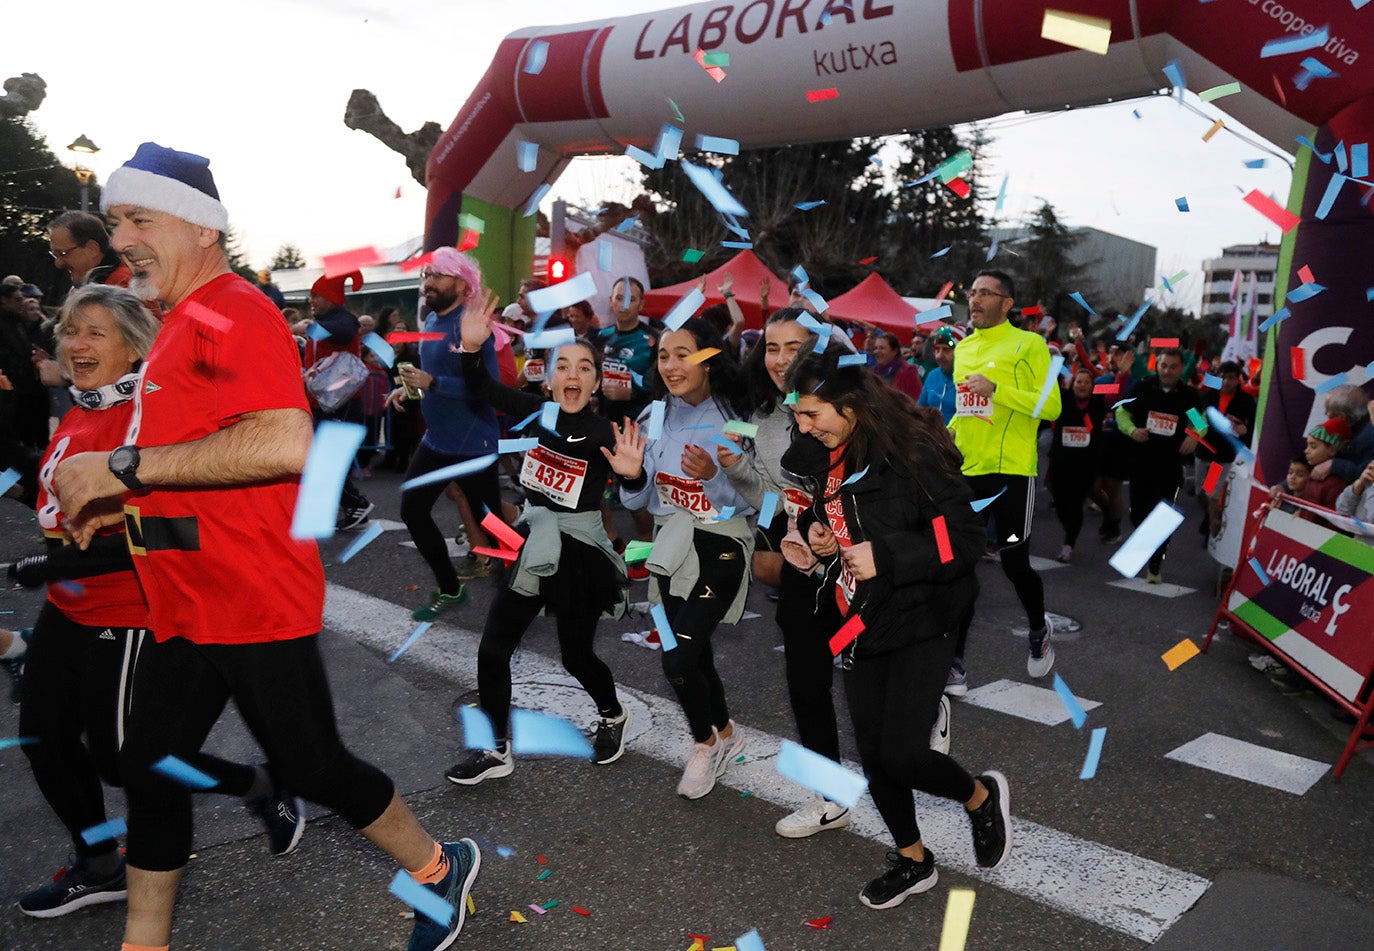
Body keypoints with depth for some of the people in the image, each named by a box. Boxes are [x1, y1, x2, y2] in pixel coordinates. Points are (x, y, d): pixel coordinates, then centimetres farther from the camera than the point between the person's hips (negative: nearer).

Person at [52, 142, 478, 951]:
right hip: (188, 606, 10)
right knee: (153, 770, 16)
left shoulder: (234, 313, -14)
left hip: (255, 604, -9)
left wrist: (124, 467, -24)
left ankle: (440, 868, 27)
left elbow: (284, 444, -31)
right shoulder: (182, 325, 16)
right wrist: (122, 504, 14)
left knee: (312, 767, 3)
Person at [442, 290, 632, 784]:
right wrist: (471, 347, -23)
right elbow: (479, 387, -4)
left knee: (576, 655, 9)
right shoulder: (536, 412, -5)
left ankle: (613, 716, 41)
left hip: (579, 552, -4)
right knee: (493, 649, 5)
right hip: (532, 543, 4)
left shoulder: (605, 434, -15)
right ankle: (497, 751, 23)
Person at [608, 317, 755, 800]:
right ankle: (725, 734, 42)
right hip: (670, 543, 5)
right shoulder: (654, 417, 2)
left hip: (720, 546, -5)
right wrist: (632, 476, -16)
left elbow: (752, 500, -13)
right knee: (695, 653, 15)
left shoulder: (734, 416, -12)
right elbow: (640, 501, 5)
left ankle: (705, 742, 16)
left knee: (678, 660, -13)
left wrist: (714, 473, -30)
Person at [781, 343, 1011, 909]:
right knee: (872, 753, 12)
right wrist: (813, 533, -5)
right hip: (860, 625, 7)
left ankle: (982, 797, 26)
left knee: (902, 754, -9)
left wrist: (885, 557, -28)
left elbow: (966, 541, -20)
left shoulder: (910, 455, -22)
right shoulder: (818, 457, -2)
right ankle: (913, 861, 36)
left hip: (920, 623, -6)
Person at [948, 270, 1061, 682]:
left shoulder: (1028, 344, -6)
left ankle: (1040, 633, 34)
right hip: (968, 471, 6)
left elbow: (1051, 406, -13)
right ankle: (955, 662, 10)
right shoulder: (963, 347, 15)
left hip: (1011, 472, -6)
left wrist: (996, 388, -20)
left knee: (1014, 563, 3)